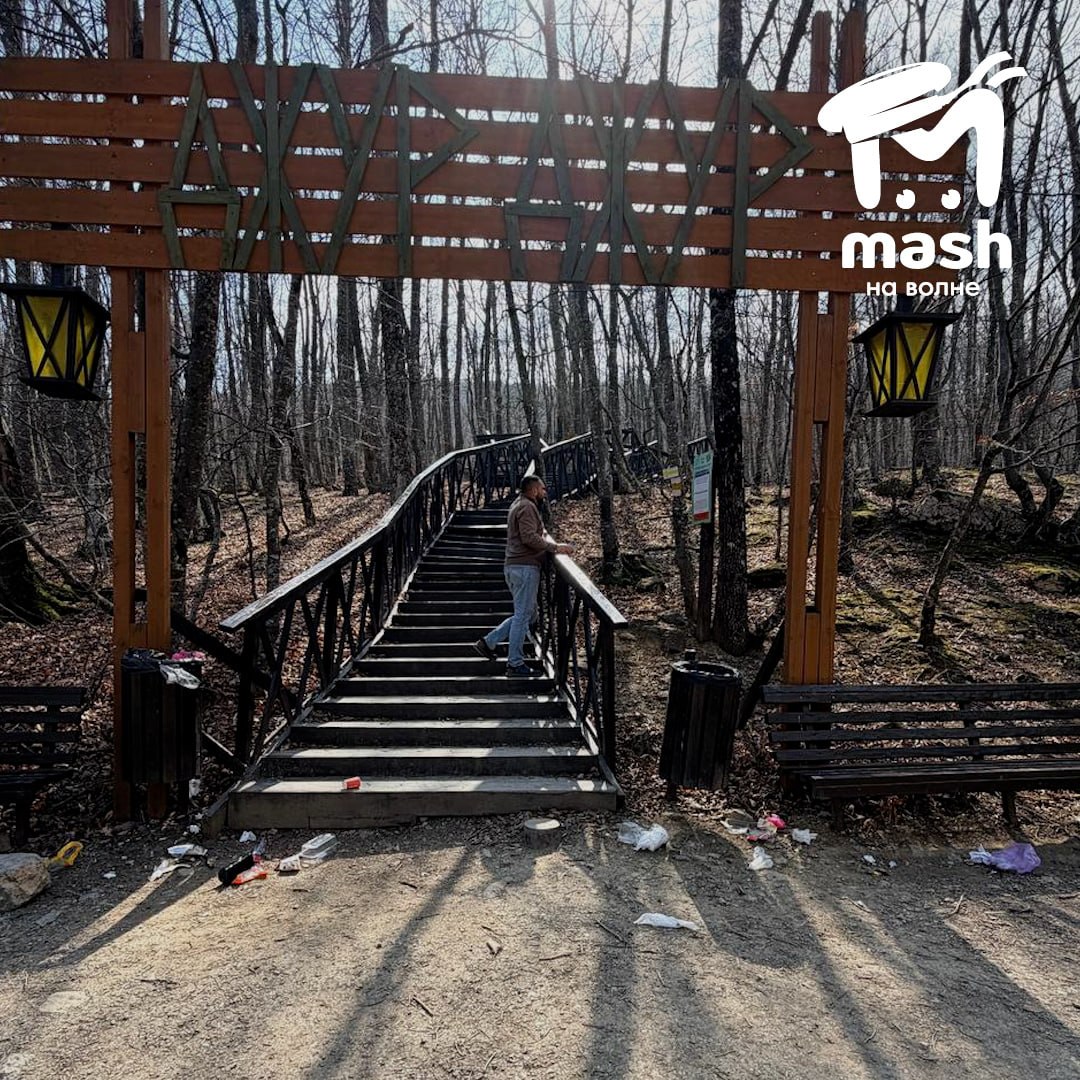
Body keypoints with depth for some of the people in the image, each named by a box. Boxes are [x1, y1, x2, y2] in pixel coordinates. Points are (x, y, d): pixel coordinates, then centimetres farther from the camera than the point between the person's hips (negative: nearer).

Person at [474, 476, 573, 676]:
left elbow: (541, 532, 20)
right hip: (525, 566, -10)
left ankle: (488, 642, 15)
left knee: (524, 613, 16)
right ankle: (515, 664, 1)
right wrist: (555, 547, -17)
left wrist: (557, 545, 6)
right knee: (523, 615, -5)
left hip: (513, 566, 10)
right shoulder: (527, 507, -11)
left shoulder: (519, 505, 23)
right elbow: (529, 537, -22)